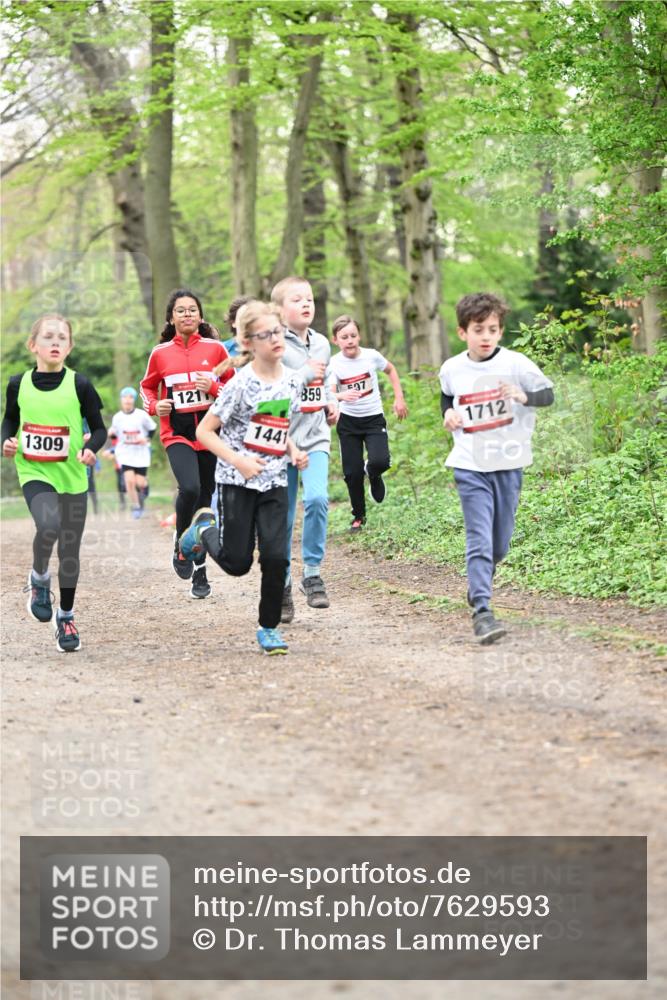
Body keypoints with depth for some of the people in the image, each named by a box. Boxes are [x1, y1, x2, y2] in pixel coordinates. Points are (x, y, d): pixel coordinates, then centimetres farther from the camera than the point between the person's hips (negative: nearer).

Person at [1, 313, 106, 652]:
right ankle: (39, 579, 2)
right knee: (48, 525, -29)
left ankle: (66, 617, 28)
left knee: (70, 549, 8)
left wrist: (90, 449, -19)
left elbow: (99, 428, 0)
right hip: (34, 474, -1)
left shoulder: (79, 385, -7)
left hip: (72, 476, 1)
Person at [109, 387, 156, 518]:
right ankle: (135, 506, 0)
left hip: (141, 453, 0)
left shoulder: (142, 415, -6)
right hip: (125, 454, 0)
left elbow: (152, 428, 6)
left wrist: (147, 439, -10)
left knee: (139, 483, -4)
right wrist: (111, 433, -10)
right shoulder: (117, 417, -1)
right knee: (130, 480, -16)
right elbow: (114, 433, 12)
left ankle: (143, 487, 33)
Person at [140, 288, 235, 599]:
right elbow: (147, 387, 17)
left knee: (205, 499, 8)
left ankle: (199, 571, 21)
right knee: (189, 488, -26)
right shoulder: (161, 353, 3)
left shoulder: (215, 348, 2)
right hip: (177, 433, -2)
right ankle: (181, 543, 2)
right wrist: (154, 406, -3)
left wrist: (214, 387, -11)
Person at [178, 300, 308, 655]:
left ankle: (269, 627, 10)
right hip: (237, 481, -4)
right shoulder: (241, 384, -15)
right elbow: (204, 431, -11)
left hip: (274, 481, 4)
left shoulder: (293, 380, 3)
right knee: (237, 562, 2)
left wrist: (294, 451, 1)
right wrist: (238, 461, -21)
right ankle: (205, 528, 33)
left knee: (276, 557, -6)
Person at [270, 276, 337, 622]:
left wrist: (330, 402, 9)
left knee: (317, 498, -20)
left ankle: (312, 573, -8)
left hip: (315, 437, 3)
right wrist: (304, 374, -17)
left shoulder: (321, 344, 11)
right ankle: (281, 585, 16)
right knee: (282, 516, 2)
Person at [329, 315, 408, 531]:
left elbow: (391, 370, 11)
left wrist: (399, 398, 6)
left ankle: (373, 473, 16)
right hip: (348, 421, 0)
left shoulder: (371, 356, -10)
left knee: (380, 461, -22)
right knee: (352, 472, 0)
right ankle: (358, 516, 21)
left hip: (373, 418, 0)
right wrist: (341, 396, -45)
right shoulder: (334, 364, -12)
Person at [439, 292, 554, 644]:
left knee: (500, 543, 11)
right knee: (479, 538, -13)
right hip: (470, 466, 0)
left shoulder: (515, 363, -6)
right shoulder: (452, 369, 2)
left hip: (509, 463, 0)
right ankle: (481, 611, -18)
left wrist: (522, 395, -27)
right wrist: (448, 414, 2)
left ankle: (479, 584, 41)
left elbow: (548, 394, -7)